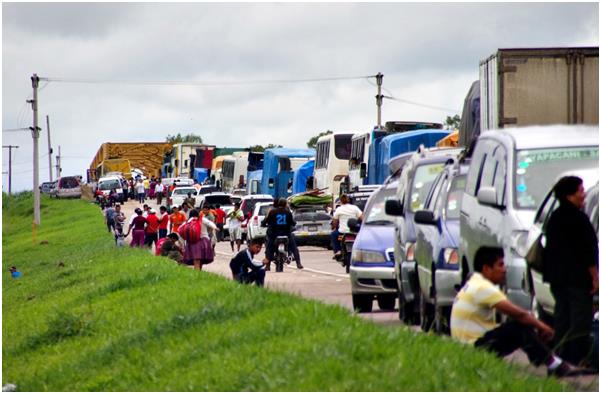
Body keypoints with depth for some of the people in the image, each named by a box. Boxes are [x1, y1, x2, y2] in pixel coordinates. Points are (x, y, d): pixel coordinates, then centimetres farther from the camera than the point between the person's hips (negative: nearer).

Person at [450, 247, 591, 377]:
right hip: (475, 346, -10)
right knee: (521, 327, -21)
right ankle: (554, 365, -16)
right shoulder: (483, 288, -18)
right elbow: (518, 314, -20)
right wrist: (541, 326, -6)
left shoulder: (474, 285, 16)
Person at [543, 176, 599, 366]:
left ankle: (560, 356, 15)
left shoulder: (555, 218, 13)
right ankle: (576, 359, -8)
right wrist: (594, 276, -14)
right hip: (578, 278, -9)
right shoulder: (578, 218, -15)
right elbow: (588, 251, -17)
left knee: (562, 319, 13)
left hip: (558, 278, 9)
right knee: (580, 321, -6)